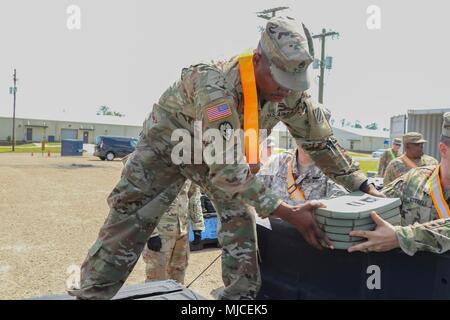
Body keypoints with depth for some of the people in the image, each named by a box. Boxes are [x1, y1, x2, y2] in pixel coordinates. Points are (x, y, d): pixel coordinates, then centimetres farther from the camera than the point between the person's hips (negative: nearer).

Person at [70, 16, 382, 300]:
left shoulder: (291, 92, -21)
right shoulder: (216, 84, -42)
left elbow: (321, 140, -7)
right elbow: (227, 169, -44)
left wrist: (365, 186, -8)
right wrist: (288, 212, -43)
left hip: (224, 148, 6)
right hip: (168, 137, -5)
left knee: (241, 217, -3)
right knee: (129, 221, -6)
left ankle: (242, 295, 10)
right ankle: (91, 293, 9)